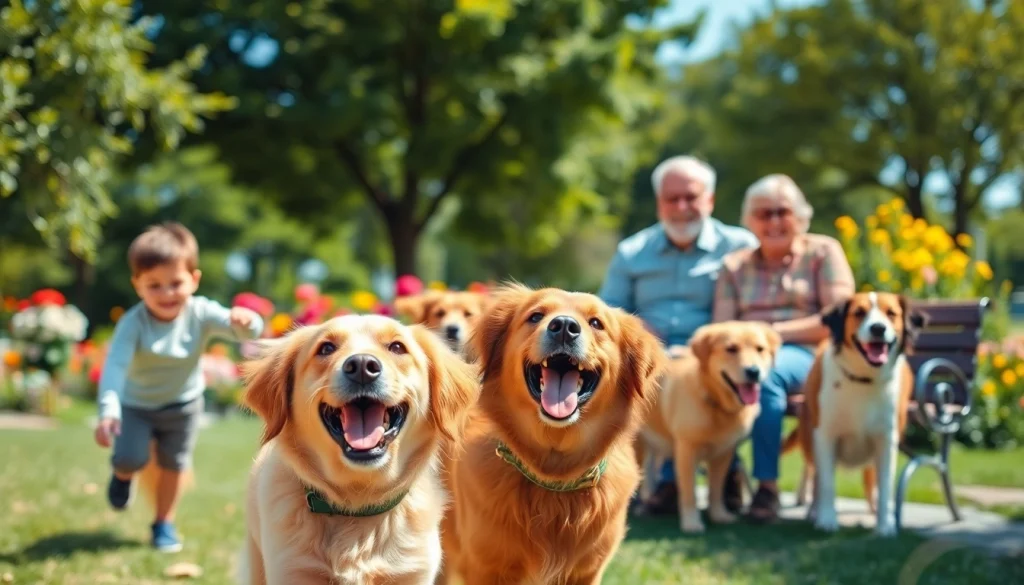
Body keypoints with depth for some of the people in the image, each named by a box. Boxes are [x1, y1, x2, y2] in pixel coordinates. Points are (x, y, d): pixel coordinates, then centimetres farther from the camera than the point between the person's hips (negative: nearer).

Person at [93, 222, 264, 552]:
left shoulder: (201, 314, -26)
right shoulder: (133, 323, -32)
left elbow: (246, 332, -35)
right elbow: (115, 365, -41)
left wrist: (246, 322, -60)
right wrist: (108, 410, -53)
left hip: (183, 404, 2)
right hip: (136, 404, -2)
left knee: (174, 465, 11)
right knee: (130, 458, -14)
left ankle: (164, 523, 33)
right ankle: (122, 475, 25)